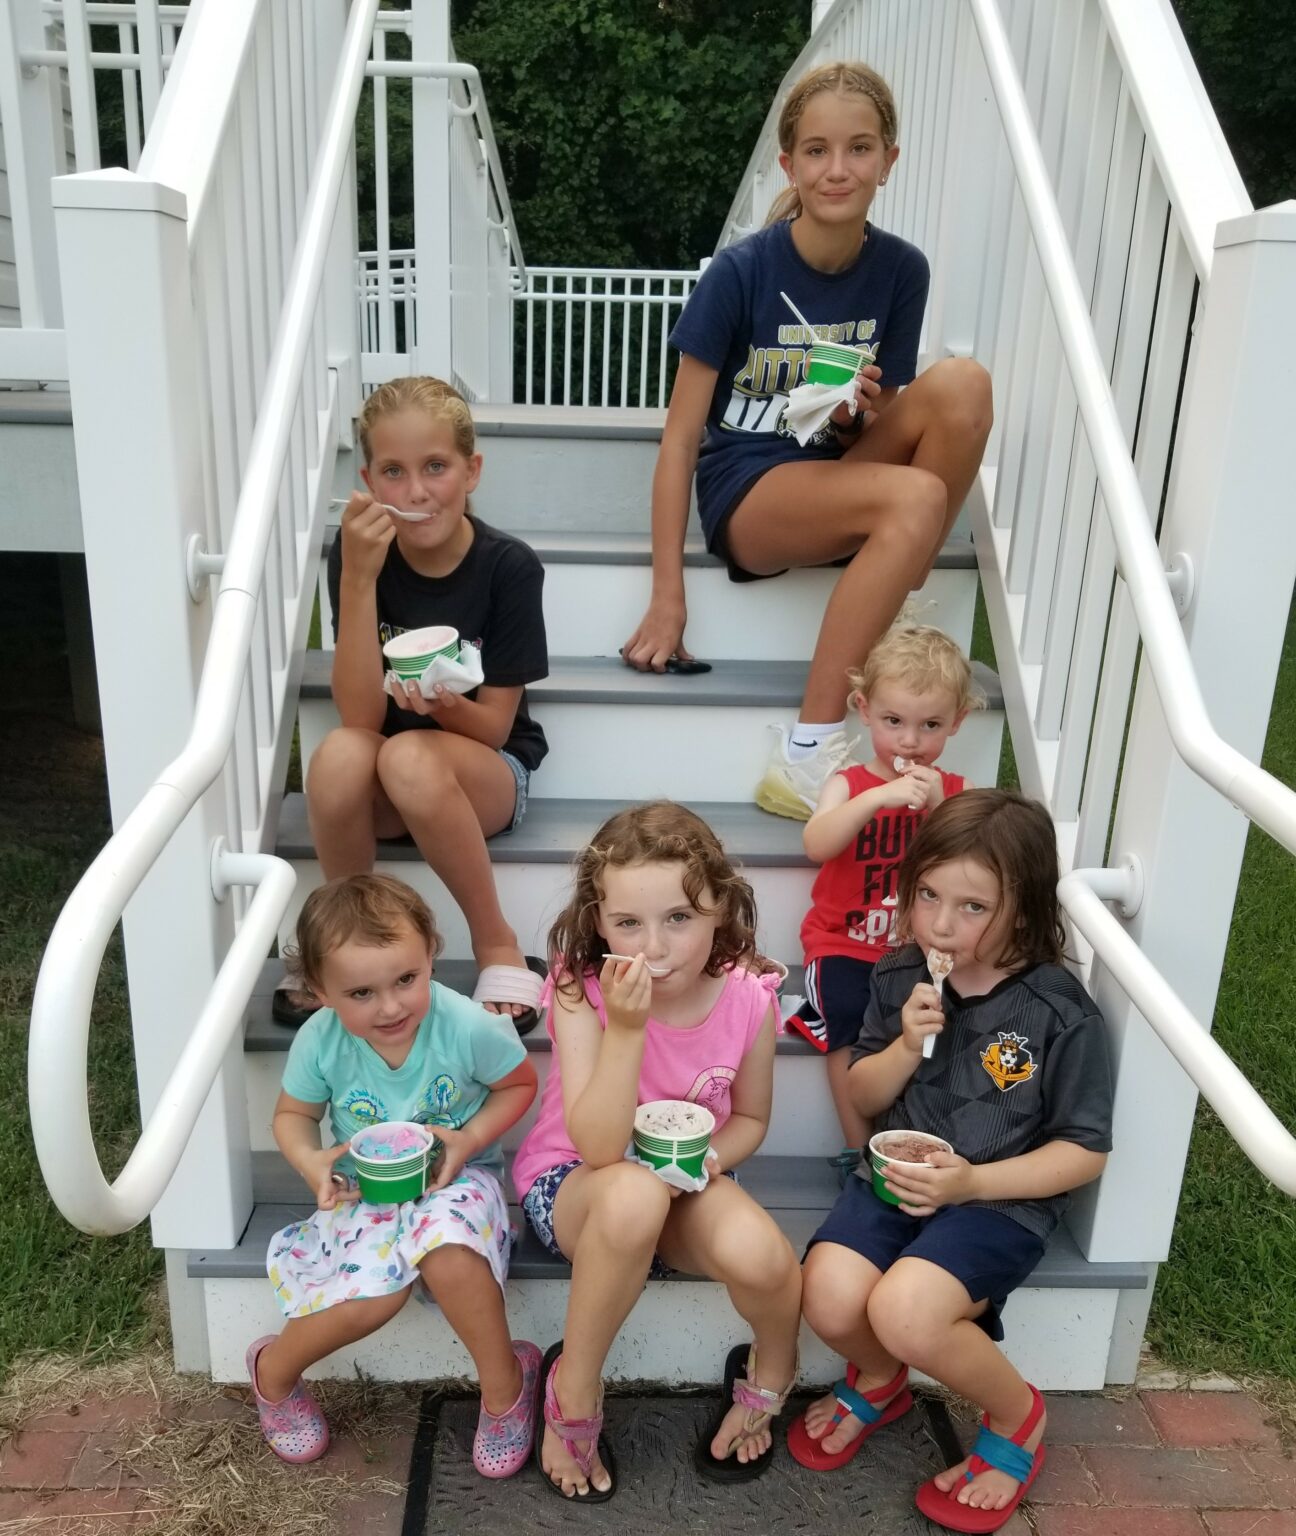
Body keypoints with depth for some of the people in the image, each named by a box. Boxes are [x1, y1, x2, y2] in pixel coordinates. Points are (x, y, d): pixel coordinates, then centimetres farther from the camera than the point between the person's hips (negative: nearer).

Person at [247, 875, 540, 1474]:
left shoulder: (470, 1027, -24)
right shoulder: (319, 1042, -17)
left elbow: (519, 1085, -4)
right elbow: (292, 1114, 3)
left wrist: (470, 1139, -20)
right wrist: (310, 1161, -18)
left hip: (454, 1176, -1)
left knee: (448, 1257, -35)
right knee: (372, 1294, -25)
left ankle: (504, 1384, -5)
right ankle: (274, 1371, 10)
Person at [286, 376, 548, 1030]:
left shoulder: (509, 566, -15)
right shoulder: (355, 554, -11)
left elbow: (494, 726, -11)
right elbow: (361, 716, -20)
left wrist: (446, 704, -34)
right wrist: (359, 577, -28)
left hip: (489, 772, -2)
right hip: (384, 794, 2)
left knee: (411, 758, -35)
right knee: (339, 754, -33)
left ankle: (496, 945, -13)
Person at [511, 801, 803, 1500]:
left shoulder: (748, 996, -14)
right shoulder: (581, 990, -22)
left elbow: (749, 1118, 4)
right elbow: (600, 1148, -29)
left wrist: (709, 1154, -18)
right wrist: (626, 1026, -40)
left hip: (687, 1180, 2)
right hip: (570, 1181, -2)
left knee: (758, 1255, -30)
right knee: (634, 1194, -38)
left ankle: (768, 1377, 9)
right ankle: (573, 1391, -11)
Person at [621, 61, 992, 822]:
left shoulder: (901, 270, -1)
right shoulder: (741, 271, -12)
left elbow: (884, 423, 9)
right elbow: (681, 437, -11)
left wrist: (864, 413, -18)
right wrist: (667, 599, -15)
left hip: (841, 476, 4)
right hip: (746, 489, -4)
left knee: (962, 383, -22)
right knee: (915, 499, -33)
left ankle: (898, 624, -12)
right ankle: (809, 752, -27)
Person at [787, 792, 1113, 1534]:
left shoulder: (1061, 1013, -13)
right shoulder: (900, 978, -1)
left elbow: (1085, 1152, -7)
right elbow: (864, 1098, 9)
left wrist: (972, 1183, -19)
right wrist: (906, 1046, -13)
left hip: (1002, 1197, -4)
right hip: (899, 1179, 4)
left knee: (904, 1311, -28)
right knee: (831, 1300, -22)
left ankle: (1017, 1416, 5)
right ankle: (879, 1381, 17)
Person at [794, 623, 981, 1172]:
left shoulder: (957, 792, 5)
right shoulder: (848, 784, -2)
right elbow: (816, 845, -24)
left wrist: (940, 809, -23)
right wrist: (880, 796, -34)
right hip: (845, 944, -1)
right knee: (850, 1022, -28)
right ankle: (859, 1152, -10)